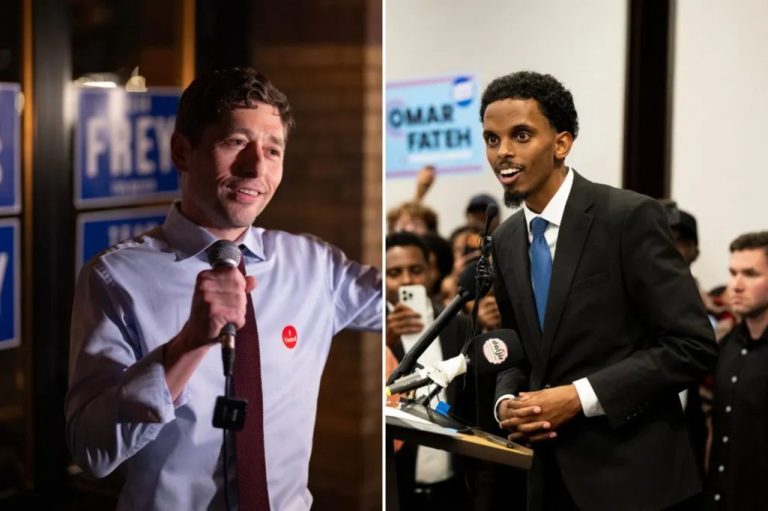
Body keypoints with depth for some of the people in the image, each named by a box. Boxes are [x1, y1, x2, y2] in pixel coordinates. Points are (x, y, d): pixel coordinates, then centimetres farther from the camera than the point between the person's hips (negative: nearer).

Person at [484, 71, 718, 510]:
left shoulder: (630, 216, -13)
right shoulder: (506, 241, 6)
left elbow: (693, 345, -16)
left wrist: (580, 396, -20)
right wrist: (506, 402, -4)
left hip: (631, 474, -6)